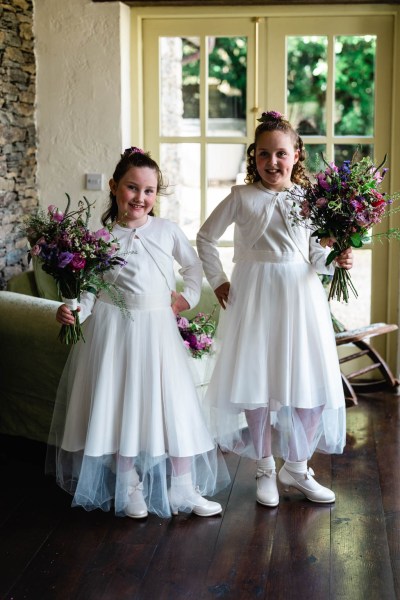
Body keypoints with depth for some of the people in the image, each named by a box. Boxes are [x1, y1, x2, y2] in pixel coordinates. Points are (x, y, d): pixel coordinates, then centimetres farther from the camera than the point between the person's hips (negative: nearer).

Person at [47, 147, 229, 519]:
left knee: (172, 405, 2)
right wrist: (73, 311, -22)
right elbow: (89, 289, -4)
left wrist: (188, 296, 6)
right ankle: (130, 489, 20)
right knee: (119, 406, 4)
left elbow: (193, 265, 18)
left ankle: (183, 489, 14)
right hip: (113, 327, -1)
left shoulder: (167, 230, 3)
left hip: (158, 327, 1)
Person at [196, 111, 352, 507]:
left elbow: (316, 255, 7)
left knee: (311, 386, 2)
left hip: (300, 296, 2)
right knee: (256, 384, 3)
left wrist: (336, 260, -13)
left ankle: (296, 467, 22)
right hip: (254, 294, -1)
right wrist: (217, 281, 6)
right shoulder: (242, 197, 0)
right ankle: (265, 469, 21)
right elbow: (206, 237, 10)